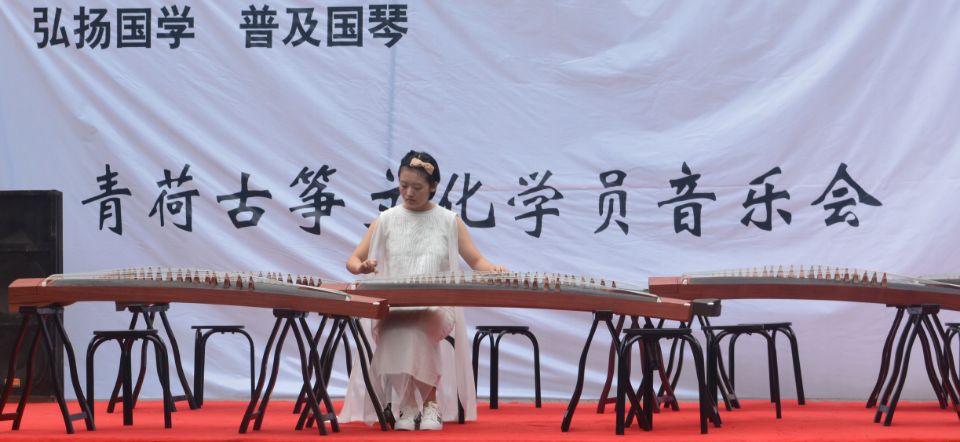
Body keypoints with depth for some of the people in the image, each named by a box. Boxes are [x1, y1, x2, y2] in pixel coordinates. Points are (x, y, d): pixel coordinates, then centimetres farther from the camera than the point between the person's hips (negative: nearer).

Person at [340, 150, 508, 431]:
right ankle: (406, 404, -25)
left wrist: (492, 270, -14)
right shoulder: (386, 221, 13)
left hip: (437, 307, -1)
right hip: (390, 306, 1)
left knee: (420, 326, -37)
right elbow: (352, 261, 13)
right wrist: (362, 267, -12)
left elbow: (476, 262, 10)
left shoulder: (449, 222, 12)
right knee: (397, 328, -36)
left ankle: (429, 402, -22)